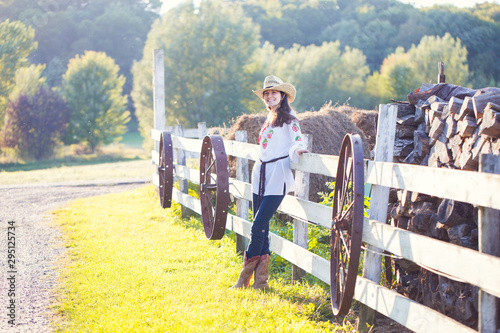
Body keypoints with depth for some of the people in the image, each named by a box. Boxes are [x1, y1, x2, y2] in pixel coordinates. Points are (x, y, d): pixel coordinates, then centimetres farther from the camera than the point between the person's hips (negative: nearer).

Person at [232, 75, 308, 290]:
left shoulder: (288, 119, -1)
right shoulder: (268, 120, 21)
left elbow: (298, 142, -9)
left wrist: (296, 151, -29)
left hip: (277, 178, -7)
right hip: (261, 175, 7)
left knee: (258, 226, -12)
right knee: (260, 228, 4)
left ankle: (245, 277, -3)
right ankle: (261, 280, 9)